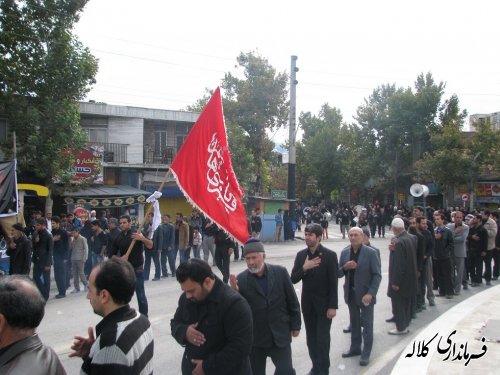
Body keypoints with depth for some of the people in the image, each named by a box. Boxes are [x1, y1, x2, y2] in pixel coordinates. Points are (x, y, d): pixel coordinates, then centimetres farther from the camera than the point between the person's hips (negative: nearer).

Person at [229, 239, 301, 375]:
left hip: (280, 334, 0)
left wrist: (295, 325, 6)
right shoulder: (241, 279, -9)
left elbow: (292, 301, 3)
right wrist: (234, 293, -24)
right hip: (255, 338, 0)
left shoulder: (280, 272, -5)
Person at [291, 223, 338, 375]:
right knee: (311, 339, 13)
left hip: (324, 304, -4)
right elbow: (293, 279, -2)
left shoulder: (330, 255, -12)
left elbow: (333, 283, -11)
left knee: (322, 339, 2)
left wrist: (333, 306, -14)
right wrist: (304, 268, -19)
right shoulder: (301, 255, 1)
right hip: (307, 304, 4)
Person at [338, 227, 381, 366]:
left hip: (365, 294, -4)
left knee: (367, 325, 5)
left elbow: (377, 275, -11)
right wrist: (345, 267, -17)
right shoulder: (344, 252, 2)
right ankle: (355, 348, 30)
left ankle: (366, 353, 15)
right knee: (354, 323, 17)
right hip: (351, 293, 4)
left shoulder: (371, 252, -11)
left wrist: (371, 293, -20)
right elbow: (339, 273, 5)